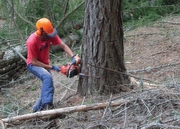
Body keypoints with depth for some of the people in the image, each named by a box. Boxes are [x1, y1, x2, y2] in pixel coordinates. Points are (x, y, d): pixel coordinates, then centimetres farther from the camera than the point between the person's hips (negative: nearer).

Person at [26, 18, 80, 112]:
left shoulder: (50, 35, -17)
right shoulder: (32, 41, -32)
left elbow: (63, 46, -14)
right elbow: (34, 62, -25)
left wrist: (73, 56, -30)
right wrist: (51, 67, -23)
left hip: (45, 64, 7)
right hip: (33, 65, -7)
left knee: (47, 88, 3)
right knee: (47, 77, -33)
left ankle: (37, 108, 21)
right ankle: (47, 105, -36)